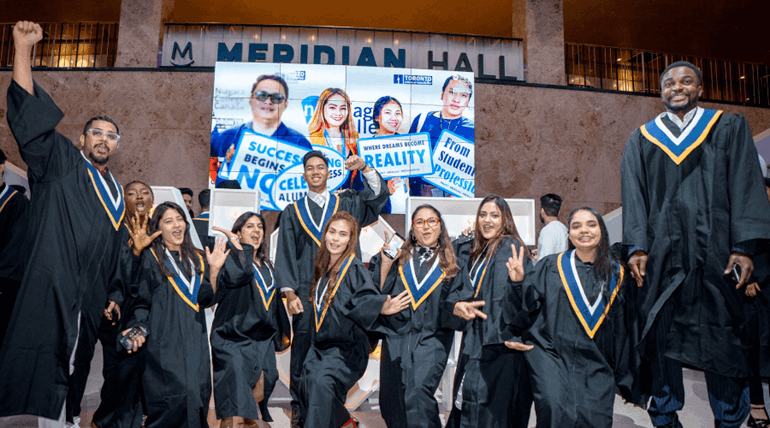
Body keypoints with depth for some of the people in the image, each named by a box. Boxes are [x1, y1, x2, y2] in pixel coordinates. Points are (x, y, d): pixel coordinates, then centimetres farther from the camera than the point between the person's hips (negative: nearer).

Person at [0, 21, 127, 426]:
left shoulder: (116, 192, 18)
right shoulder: (61, 164, 5)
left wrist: (109, 299, 18)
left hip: (88, 304, 5)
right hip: (49, 293, -5)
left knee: (63, 385, 8)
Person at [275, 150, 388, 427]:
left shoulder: (345, 204, 12)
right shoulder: (293, 212, 11)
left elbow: (378, 194, 0)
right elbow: (285, 255, 5)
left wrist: (364, 168, -15)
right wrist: (289, 293, -5)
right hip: (305, 291, 0)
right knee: (303, 347, 1)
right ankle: (299, 405, 14)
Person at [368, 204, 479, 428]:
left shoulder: (453, 266, 10)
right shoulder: (399, 258, 12)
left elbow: (456, 301, 3)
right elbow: (376, 293, 3)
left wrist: (457, 307, -19)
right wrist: (385, 265, -8)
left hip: (431, 339, -2)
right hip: (396, 337, 2)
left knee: (418, 393, -21)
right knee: (391, 400, 4)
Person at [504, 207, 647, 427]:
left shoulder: (617, 275, 10)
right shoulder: (551, 267, 5)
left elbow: (626, 331, 13)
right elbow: (528, 305, 4)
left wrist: (629, 382, 15)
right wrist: (519, 282, -15)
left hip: (597, 367, 2)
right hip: (553, 357, -2)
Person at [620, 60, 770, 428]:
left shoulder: (729, 129, 12)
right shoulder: (641, 140, 14)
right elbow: (633, 196, 5)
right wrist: (636, 247, -7)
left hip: (714, 250, -1)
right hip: (661, 252, 1)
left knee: (721, 338, 0)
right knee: (662, 336, 1)